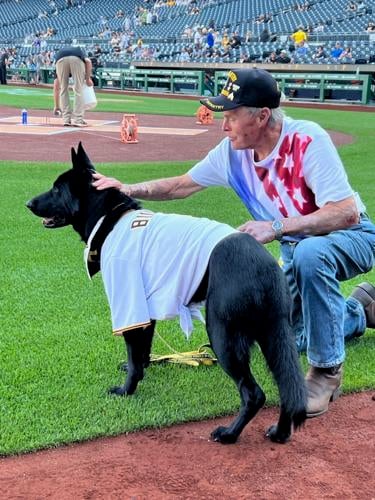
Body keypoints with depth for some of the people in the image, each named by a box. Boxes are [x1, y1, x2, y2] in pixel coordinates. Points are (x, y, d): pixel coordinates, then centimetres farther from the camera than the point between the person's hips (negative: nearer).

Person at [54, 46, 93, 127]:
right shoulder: (80, 51, 42)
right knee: (78, 90, 10)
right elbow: (88, 61, 12)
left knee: (63, 90, 17)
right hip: (77, 59, -1)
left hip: (60, 59, 1)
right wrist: (88, 79, 20)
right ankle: (77, 120, 9)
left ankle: (66, 120, 16)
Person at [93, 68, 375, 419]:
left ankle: (327, 370, -23)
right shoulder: (233, 150, -11)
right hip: (294, 248, 7)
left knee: (309, 252, -41)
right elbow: (183, 185, 1)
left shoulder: (307, 140, -31)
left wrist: (277, 226, -41)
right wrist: (130, 190, -13)